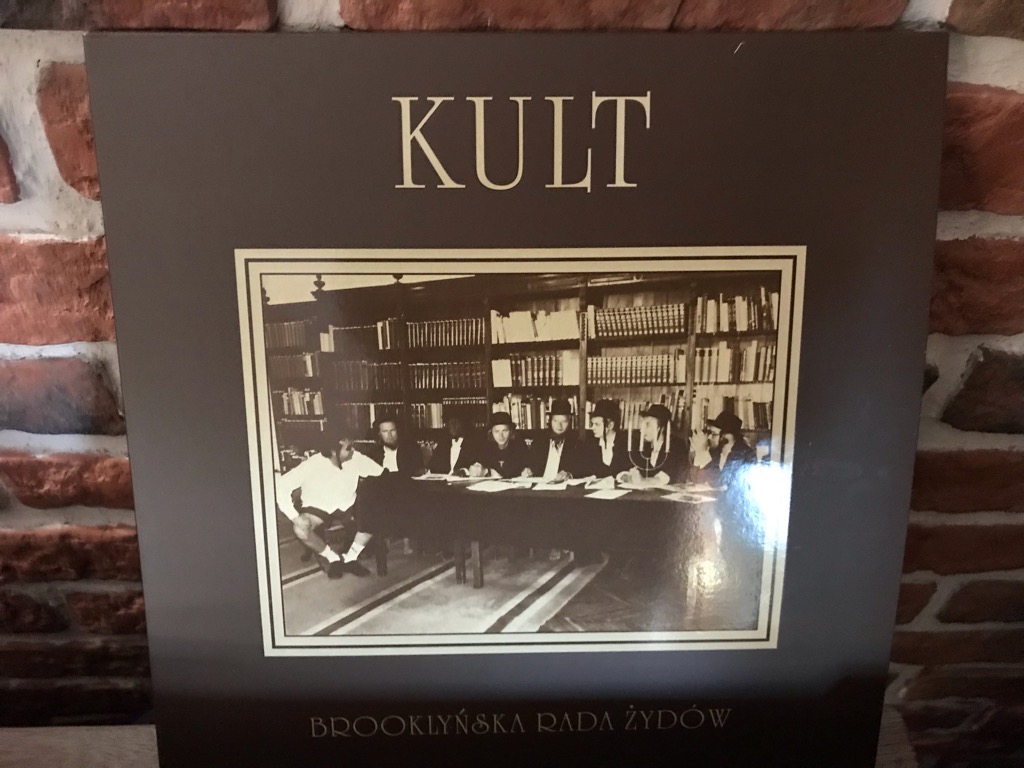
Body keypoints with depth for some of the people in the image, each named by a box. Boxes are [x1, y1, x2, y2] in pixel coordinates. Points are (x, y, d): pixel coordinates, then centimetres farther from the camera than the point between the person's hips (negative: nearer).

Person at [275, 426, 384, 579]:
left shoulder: (356, 458, -19)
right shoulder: (312, 465, -28)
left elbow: (384, 475, -12)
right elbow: (281, 486, -28)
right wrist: (294, 516, -35)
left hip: (347, 506, 3)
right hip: (318, 508, -3)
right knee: (301, 529, -34)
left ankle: (350, 558, -3)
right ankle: (333, 558, -5)